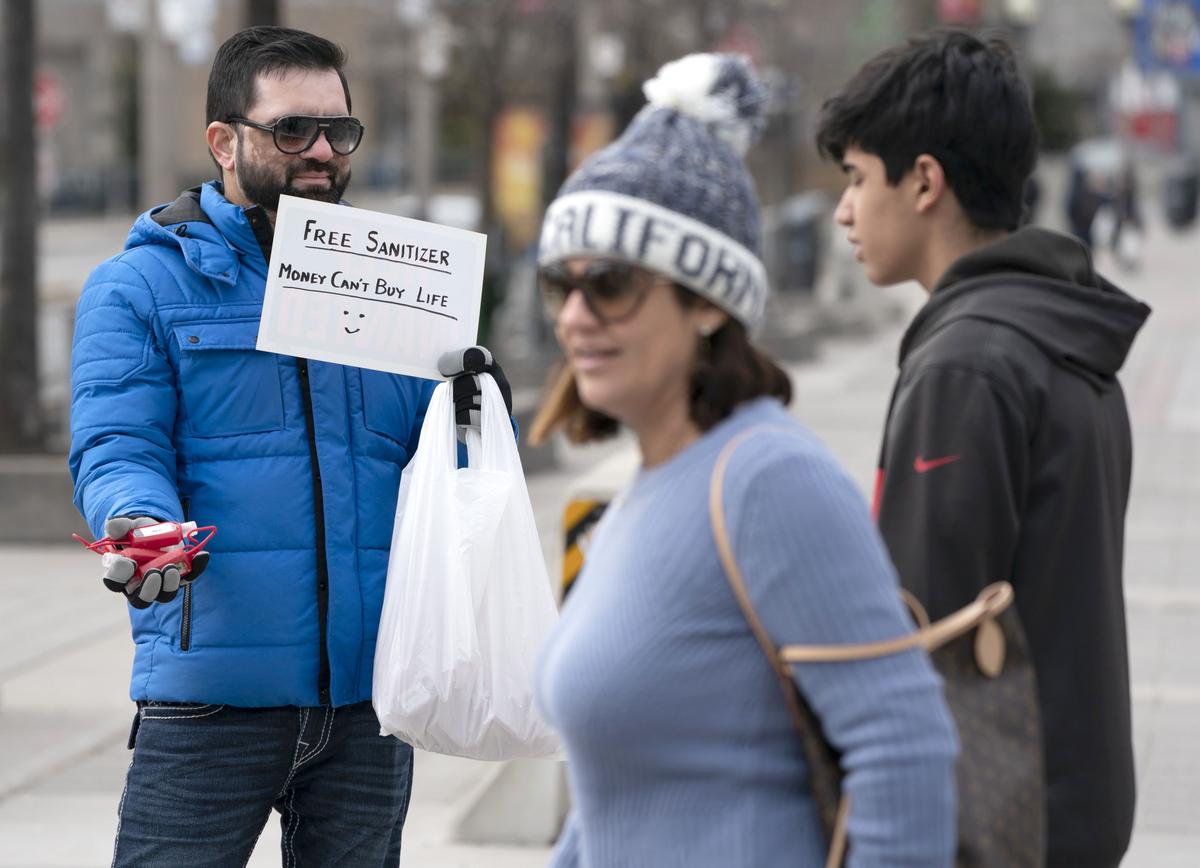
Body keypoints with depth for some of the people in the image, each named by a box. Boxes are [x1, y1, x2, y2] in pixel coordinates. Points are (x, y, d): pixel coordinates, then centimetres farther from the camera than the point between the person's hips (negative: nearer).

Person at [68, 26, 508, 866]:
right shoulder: (142, 284, 2)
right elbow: (116, 451, -9)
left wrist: (475, 412, -10)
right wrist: (143, 524, -31)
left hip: (369, 693, 4)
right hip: (212, 694, -4)